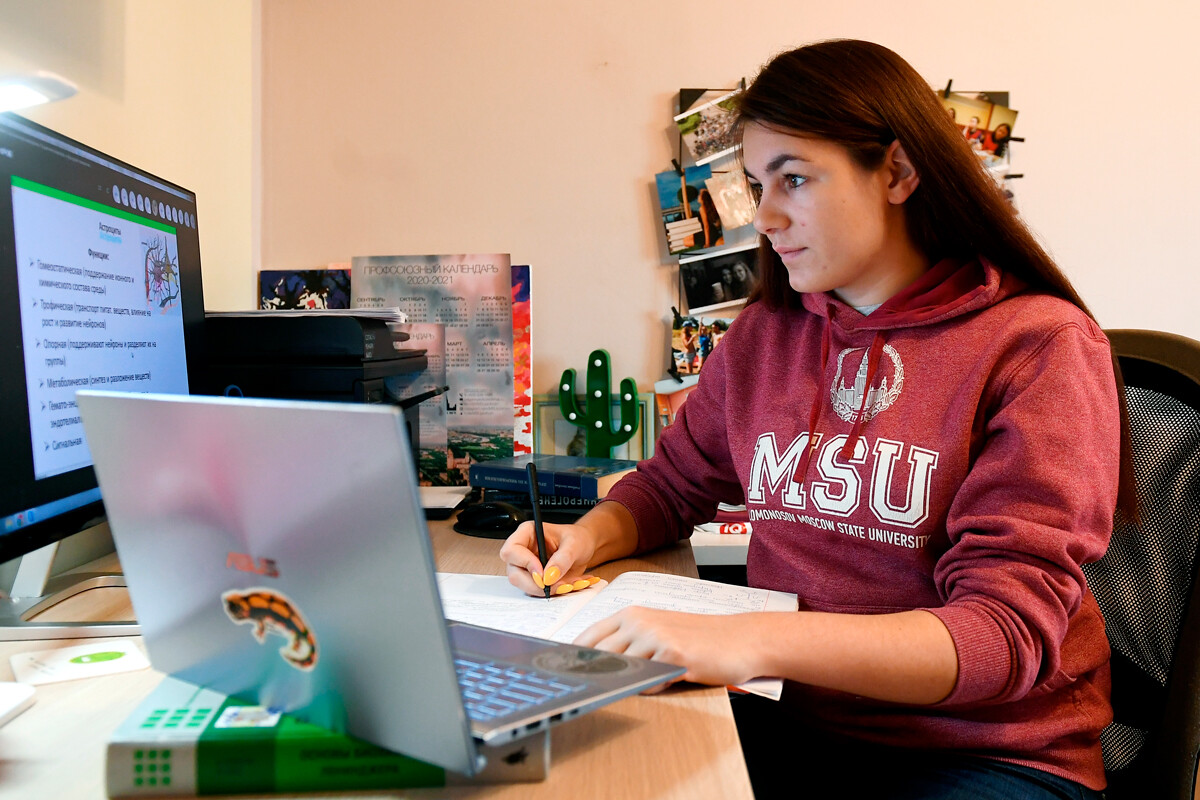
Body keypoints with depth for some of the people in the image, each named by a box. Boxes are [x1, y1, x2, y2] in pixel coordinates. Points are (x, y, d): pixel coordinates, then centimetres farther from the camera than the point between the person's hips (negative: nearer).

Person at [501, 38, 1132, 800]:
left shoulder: (1044, 347, -10)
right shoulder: (764, 334, 6)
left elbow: (1008, 632, -19)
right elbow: (671, 483, 19)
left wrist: (749, 642, -32)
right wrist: (588, 538, -4)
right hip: (785, 724, 5)